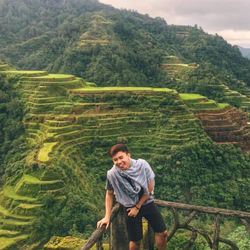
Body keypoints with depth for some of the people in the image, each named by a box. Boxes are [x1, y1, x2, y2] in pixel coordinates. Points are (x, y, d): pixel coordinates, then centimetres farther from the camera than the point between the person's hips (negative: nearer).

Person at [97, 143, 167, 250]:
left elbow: (150, 187, -11)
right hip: (130, 206, -1)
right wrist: (107, 216, -5)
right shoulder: (112, 174, -22)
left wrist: (138, 207, -9)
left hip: (147, 203, 2)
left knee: (162, 233, 7)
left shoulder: (142, 164, -23)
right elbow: (109, 194, -5)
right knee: (135, 240, 5)